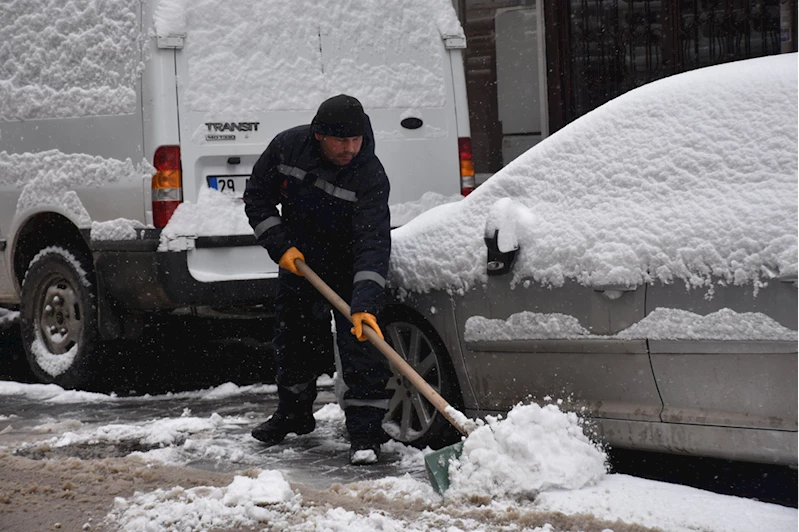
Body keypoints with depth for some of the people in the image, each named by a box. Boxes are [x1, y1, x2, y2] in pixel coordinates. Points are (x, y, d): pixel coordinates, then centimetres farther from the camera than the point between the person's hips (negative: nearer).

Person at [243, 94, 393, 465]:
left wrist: (365, 305, -47)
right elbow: (257, 197, -3)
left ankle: (365, 434, -10)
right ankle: (293, 414, 39)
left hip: (348, 268, -4)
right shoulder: (287, 148, -18)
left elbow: (372, 244, -37)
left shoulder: (370, 176, -29)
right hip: (298, 260, 4)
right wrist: (280, 245, -14)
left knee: (361, 343, -14)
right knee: (293, 341, 16)